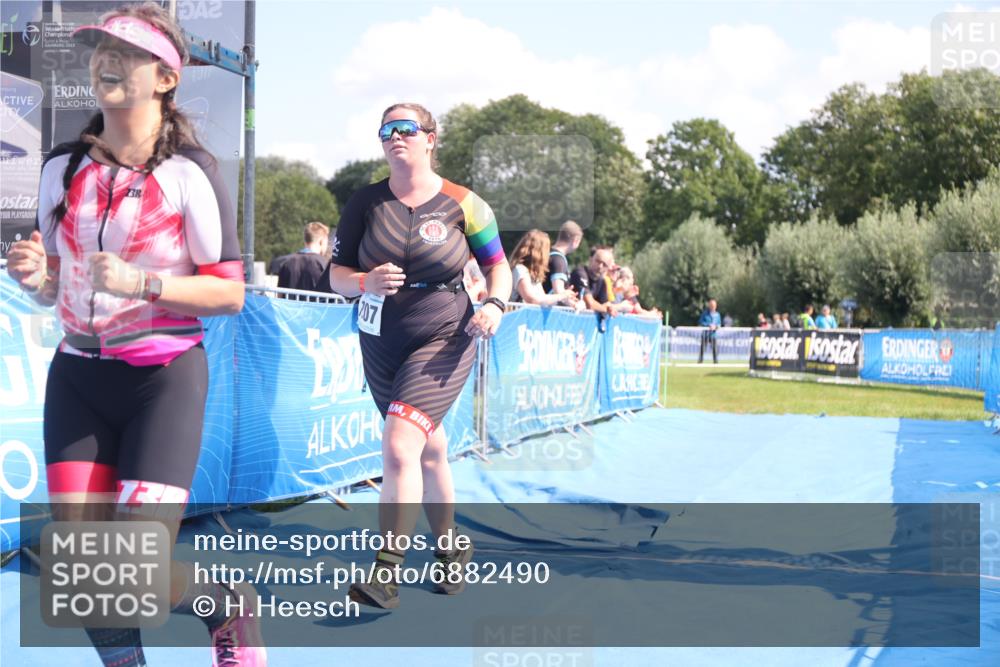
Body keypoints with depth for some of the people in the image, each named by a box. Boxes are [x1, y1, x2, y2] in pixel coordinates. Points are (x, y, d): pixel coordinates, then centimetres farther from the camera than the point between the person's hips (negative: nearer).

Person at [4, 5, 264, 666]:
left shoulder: (189, 171, -10)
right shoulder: (63, 166, 5)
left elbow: (230, 292, -9)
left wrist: (141, 283, -23)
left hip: (165, 376, -5)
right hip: (78, 376, 5)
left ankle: (233, 607, 23)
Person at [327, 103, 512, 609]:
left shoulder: (463, 205, -5)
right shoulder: (366, 202, 1)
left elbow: (498, 267, 5)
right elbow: (336, 275, 2)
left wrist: (494, 304, -15)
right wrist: (366, 282, -20)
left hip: (443, 341, -4)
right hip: (380, 345, 4)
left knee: (398, 445, -21)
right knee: (428, 450, 17)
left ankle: (386, 573, -16)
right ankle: (452, 550, 36)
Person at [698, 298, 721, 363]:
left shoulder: (717, 314, 11)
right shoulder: (705, 313, 1)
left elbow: (719, 324, 15)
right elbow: (700, 322, -3)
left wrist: (716, 326, -8)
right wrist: (708, 325, -15)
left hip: (713, 334, 3)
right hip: (705, 334, -3)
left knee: (715, 348, -3)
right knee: (703, 348, -6)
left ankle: (715, 361, 6)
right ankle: (700, 361, 1)